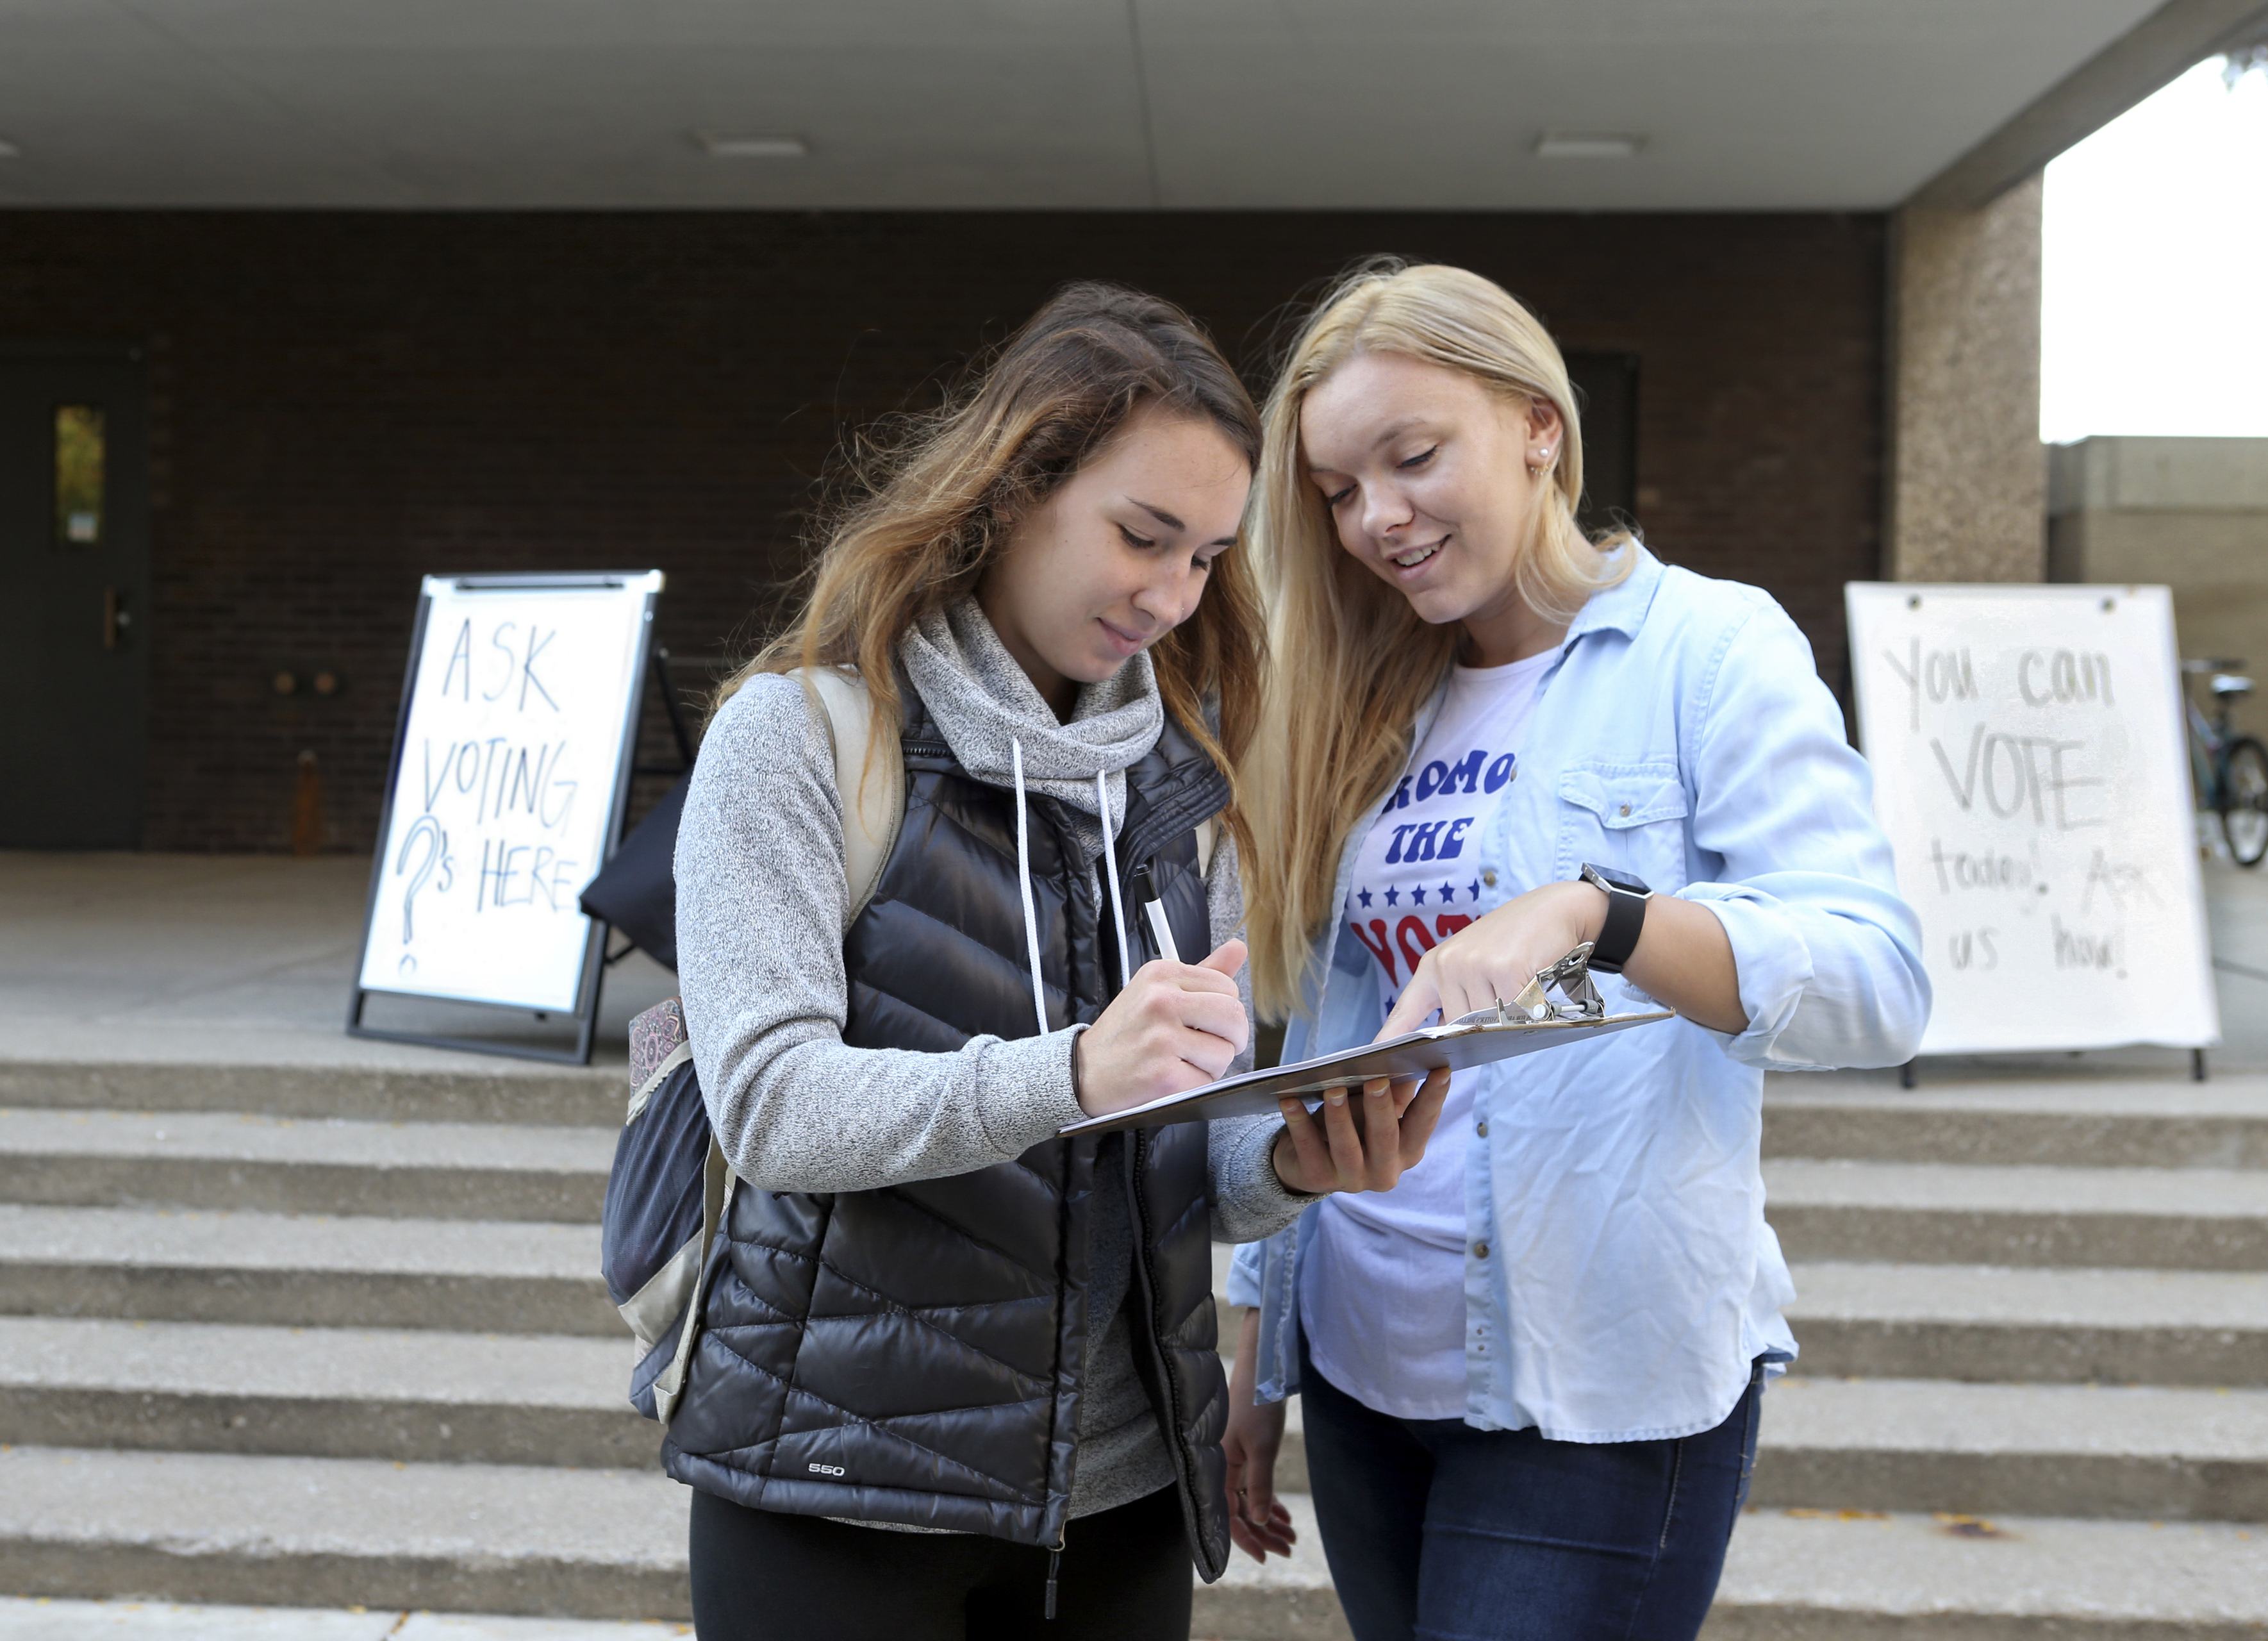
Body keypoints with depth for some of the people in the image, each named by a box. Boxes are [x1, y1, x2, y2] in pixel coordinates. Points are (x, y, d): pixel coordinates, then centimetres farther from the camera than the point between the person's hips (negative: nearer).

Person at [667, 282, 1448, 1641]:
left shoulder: (1182, 776, 7)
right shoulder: (804, 729, -7)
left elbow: (1205, 1161, 7)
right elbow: (770, 1102, -18)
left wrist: (1293, 1167, -16)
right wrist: (1067, 1073, -32)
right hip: (842, 1489, -4)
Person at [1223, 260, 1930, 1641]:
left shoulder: (1705, 648, -7)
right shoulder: (1370, 711, 10)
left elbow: (1877, 980, -19)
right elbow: (1319, 1048, 12)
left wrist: (1590, 911, -35)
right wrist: (1259, 1355, 13)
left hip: (1606, 1394, -5)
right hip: (1364, 1367, 6)